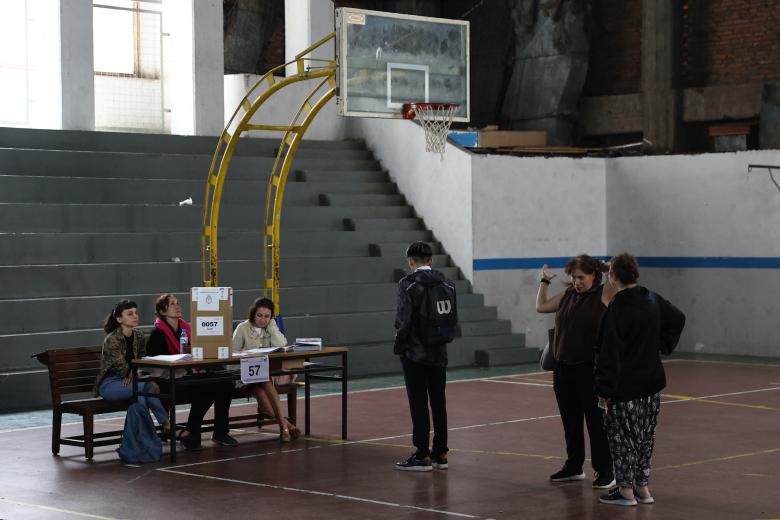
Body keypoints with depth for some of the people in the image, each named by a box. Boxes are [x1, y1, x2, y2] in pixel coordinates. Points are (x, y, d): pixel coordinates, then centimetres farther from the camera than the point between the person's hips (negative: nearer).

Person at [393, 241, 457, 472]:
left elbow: (404, 320, -16)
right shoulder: (447, 284, 5)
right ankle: (440, 454, 15)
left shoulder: (408, 284, -12)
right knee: (438, 402, 11)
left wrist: (399, 346, -3)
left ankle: (422, 456, 0)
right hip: (439, 352, 6)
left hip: (415, 353, -6)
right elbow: (453, 319, 6)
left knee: (418, 404, -2)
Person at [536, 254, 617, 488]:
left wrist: (609, 268, -9)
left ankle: (605, 471, 7)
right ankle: (573, 467, 27)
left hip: (591, 370, -6)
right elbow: (541, 306, 22)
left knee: (597, 423, -1)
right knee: (570, 423, 15)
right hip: (564, 369, 6)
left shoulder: (604, 294, -5)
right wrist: (544, 281, 21)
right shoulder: (567, 295, 11)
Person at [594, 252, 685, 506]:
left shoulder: (617, 308, -20)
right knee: (645, 436, 16)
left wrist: (604, 389, -16)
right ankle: (642, 487, 23)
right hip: (651, 382, 7)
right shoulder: (652, 300, 3)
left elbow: (610, 352, -20)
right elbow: (678, 319, 21)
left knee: (622, 437, 3)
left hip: (625, 387, -7)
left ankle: (626, 491, 9)